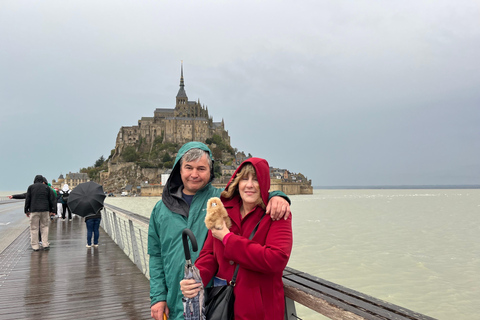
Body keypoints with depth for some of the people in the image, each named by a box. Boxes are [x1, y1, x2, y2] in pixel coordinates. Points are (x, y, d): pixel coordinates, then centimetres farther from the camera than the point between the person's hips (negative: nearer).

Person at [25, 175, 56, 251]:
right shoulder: (47, 187, 8)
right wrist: (53, 210, 9)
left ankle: (35, 246, 5)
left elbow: (27, 199, 4)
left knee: (34, 228, 4)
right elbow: (51, 199, 6)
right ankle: (45, 244, 5)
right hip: (45, 210, 2)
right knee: (44, 226, 10)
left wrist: (26, 210, 10)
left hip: (34, 210, -1)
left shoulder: (31, 187, 4)